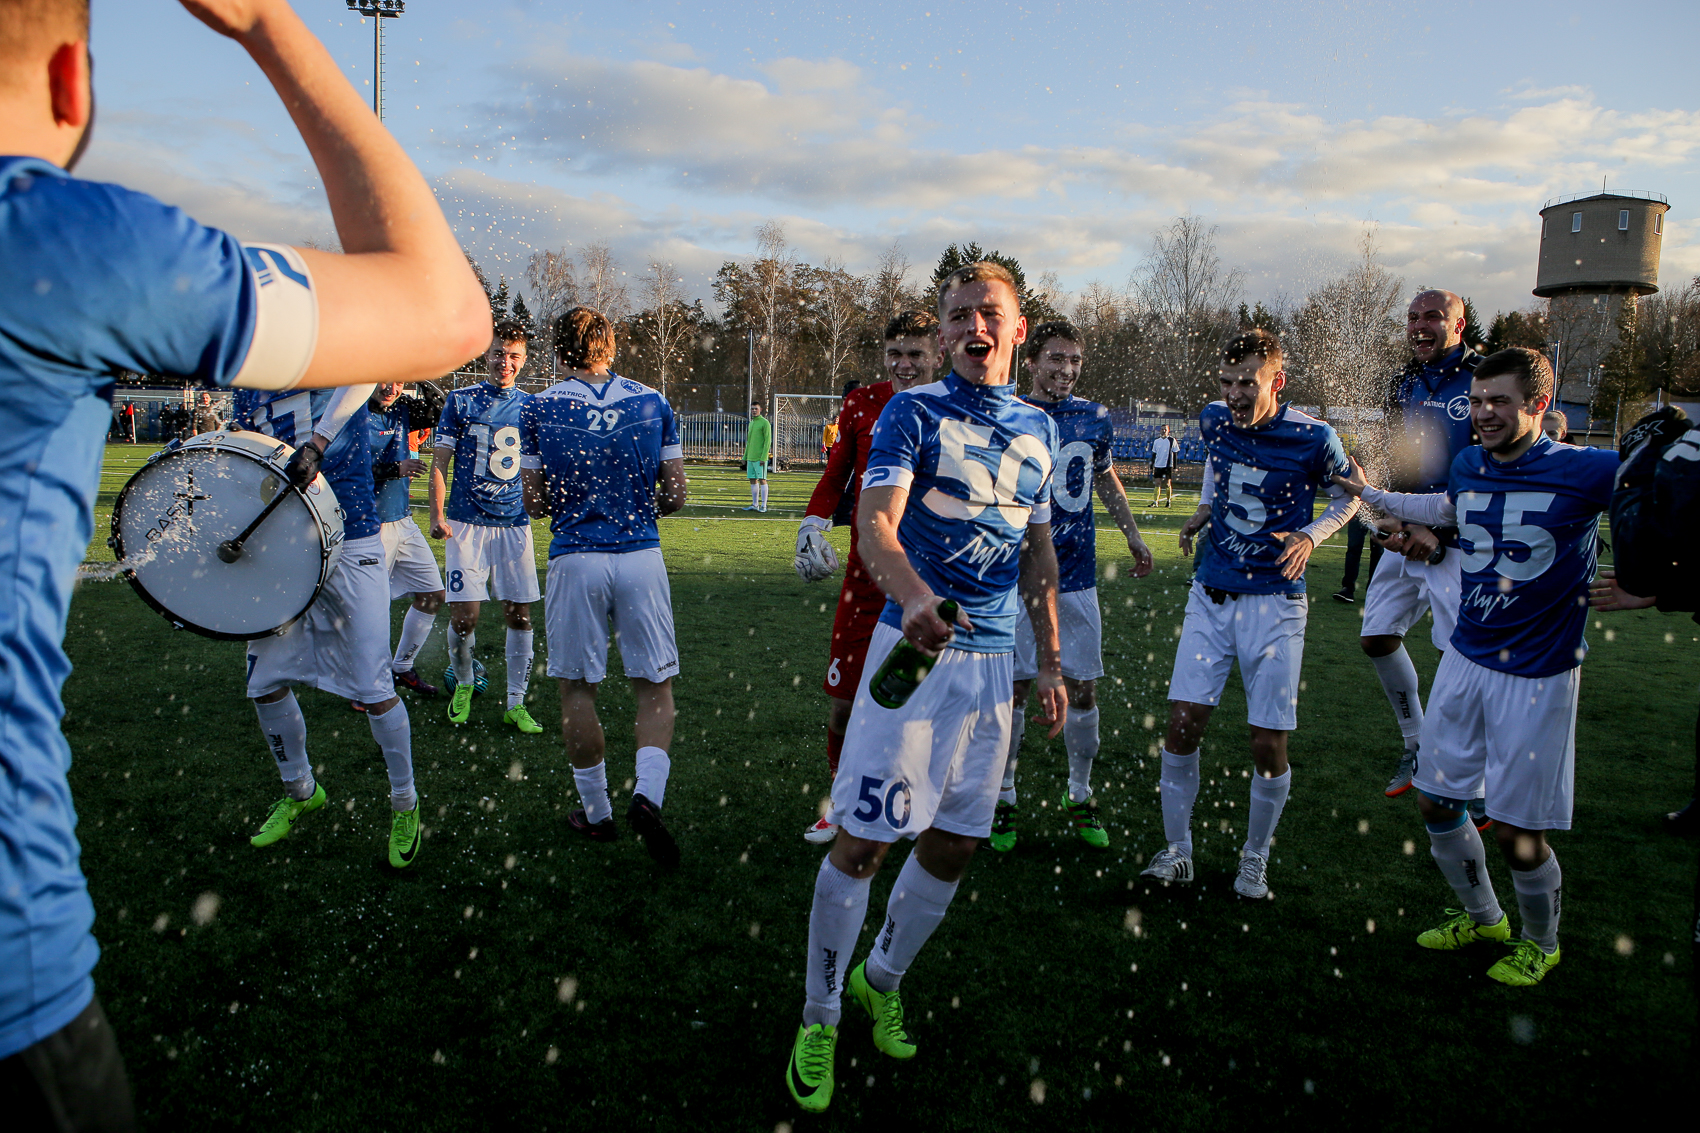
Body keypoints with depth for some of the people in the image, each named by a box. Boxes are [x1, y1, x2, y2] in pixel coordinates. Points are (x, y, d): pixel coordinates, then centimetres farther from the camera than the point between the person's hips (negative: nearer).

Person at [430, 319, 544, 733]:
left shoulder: (531, 406, 10)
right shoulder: (461, 401, 3)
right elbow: (440, 462, 2)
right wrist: (437, 514, -7)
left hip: (515, 523, 2)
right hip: (467, 523, -2)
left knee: (520, 614, 1)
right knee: (464, 616, -5)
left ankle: (516, 703, 12)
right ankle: (463, 684, 23)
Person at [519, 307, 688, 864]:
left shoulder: (539, 409, 0)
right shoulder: (653, 404, 3)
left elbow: (535, 503, 1)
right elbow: (675, 495, 4)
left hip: (575, 561, 0)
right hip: (641, 558, 1)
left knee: (578, 689, 13)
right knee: (655, 687, 11)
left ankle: (597, 813, 22)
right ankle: (647, 796, -9)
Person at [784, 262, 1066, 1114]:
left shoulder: (1038, 428, 14)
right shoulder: (912, 412, -3)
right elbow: (874, 522, -18)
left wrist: (1050, 663, 17)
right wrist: (915, 598, -38)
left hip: (994, 656, 5)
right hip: (915, 641, -5)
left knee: (956, 842, 11)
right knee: (863, 838, -4)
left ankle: (881, 982, 35)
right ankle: (819, 1019, 15)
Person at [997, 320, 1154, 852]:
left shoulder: (1094, 417, 8)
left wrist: (1131, 532, 19)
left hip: (1076, 577, 3)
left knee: (1083, 689, 6)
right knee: (1013, 689, 3)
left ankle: (1079, 797, 24)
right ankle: (1002, 799, 18)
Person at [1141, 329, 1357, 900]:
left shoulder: (1313, 439, -11)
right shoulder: (1214, 421, 1)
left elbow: (1349, 497, 6)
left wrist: (1310, 536, -10)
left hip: (1275, 601, -3)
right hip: (1211, 594, 3)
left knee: (1269, 742, 0)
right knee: (1183, 719, -3)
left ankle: (1255, 858, 21)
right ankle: (1177, 848, 13)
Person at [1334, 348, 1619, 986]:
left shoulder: (1584, 472, -16)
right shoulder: (1469, 467, 3)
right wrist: (1369, 494, 32)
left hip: (1537, 675, -6)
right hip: (1466, 658, 6)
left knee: (1516, 829, 1)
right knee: (1436, 802, 12)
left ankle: (1540, 943, 31)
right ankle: (1483, 917, 38)